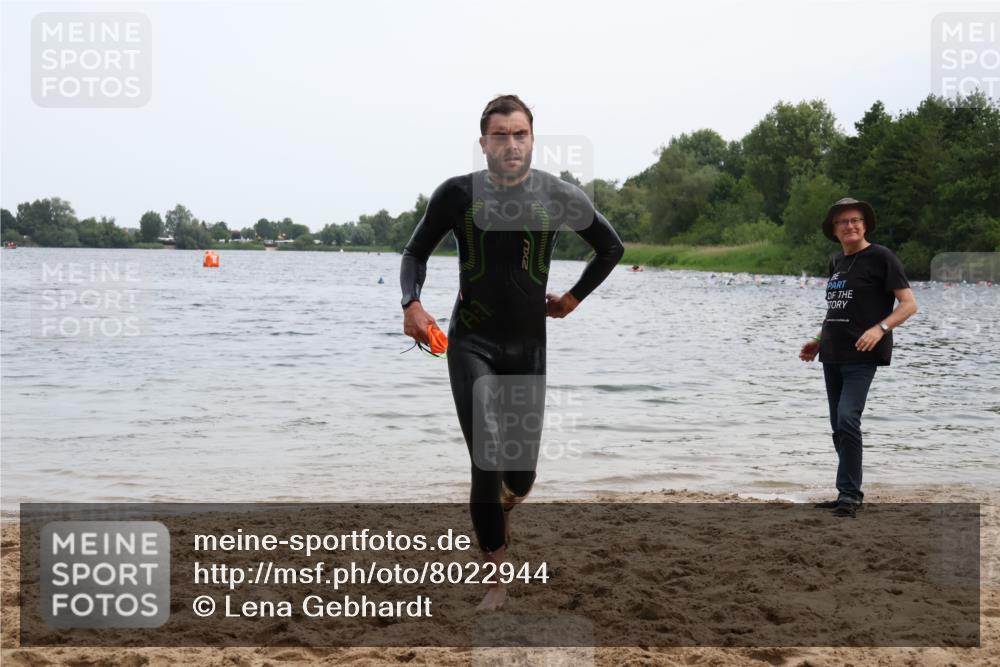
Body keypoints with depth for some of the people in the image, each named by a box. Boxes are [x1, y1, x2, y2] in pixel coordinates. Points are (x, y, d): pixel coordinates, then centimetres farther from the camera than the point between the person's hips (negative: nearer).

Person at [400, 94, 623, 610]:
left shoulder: (559, 197, -4)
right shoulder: (457, 194, -5)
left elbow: (611, 248, 12)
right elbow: (416, 252, 7)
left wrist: (575, 297, 7)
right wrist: (412, 303, -10)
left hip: (529, 345, 2)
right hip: (472, 344, -1)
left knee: (521, 473, 7)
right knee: (486, 466, -12)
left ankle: (499, 508, 45)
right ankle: (497, 582, 1)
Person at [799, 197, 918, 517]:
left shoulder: (880, 257, -5)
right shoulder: (837, 262, 16)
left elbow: (909, 304, -9)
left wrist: (879, 328, -23)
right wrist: (819, 341, 17)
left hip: (861, 356, -8)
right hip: (832, 356, 8)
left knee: (847, 419, -19)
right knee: (838, 427, 9)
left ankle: (849, 494, -12)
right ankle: (849, 494, 18)